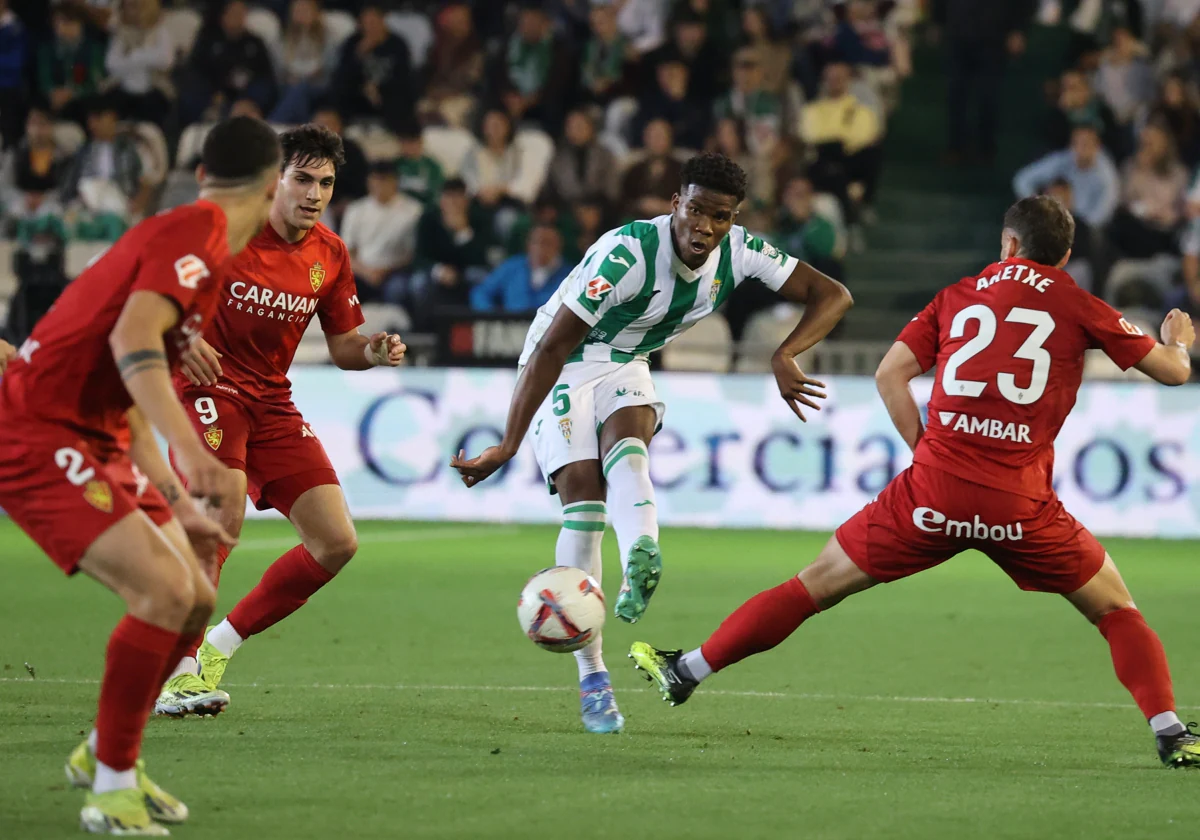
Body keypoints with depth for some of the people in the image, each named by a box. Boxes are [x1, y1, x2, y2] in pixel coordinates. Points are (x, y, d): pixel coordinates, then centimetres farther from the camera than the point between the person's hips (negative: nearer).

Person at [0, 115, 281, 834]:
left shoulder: (192, 238, 18)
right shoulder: (196, 232, -13)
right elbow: (132, 337, -31)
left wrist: (179, 504, 23)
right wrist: (191, 450, -40)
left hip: (94, 442, 10)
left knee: (195, 598, 9)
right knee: (164, 589, -21)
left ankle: (102, 754, 27)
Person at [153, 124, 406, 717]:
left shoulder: (330, 256, 5)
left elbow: (342, 346, 13)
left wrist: (373, 352, -10)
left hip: (272, 402, 6)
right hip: (209, 386, -6)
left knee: (337, 543, -2)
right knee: (223, 514, -29)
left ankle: (220, 645, 12)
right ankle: (175, 673, -19)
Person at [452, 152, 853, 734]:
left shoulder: (739, 252, -14)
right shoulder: (626, 255, -31)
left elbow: (831, 295, -12)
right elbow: (551, 348, -31)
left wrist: (784, 356, -31)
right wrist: (508, 446, -34)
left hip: (625, 368, 5)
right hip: (564, 367, -5)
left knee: (627, 437, -29)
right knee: (583, 496, -17)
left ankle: (639, 565, -58)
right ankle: (592, 680, -17)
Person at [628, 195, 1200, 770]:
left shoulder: (958, 295, 14)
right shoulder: (1078, 307, 8)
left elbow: (889, 374, 7)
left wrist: (927, 453, 12)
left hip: (935, 487, 1)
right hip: (1022, 503, -1)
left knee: (820, 583, 13)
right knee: (1114, 608, 16)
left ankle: (689, 669, 19)